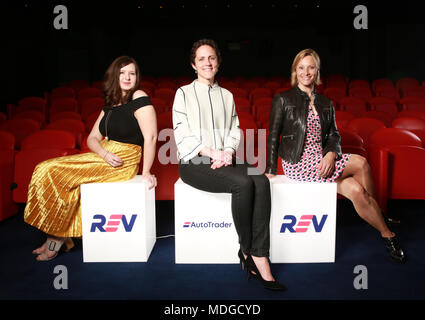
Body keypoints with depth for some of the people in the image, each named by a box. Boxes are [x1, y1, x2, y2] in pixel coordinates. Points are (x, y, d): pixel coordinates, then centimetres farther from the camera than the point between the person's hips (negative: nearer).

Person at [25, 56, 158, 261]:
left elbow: (150, 138, -17)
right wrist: (105, 154, -9)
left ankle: (59, 237, 1)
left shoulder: (139, 99, -9)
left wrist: (146, 171, -19)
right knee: (46, 170, -3)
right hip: (104, 157, 8)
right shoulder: (110, 105, 15)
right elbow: (92, 139, 12)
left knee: (57, 175, -16)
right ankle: (59, 235, -2)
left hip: (123, 163, -8)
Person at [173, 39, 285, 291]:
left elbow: (235, 131, 14)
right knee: (243, 183, -30)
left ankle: (259, 256, -28)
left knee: (261, 181, -26)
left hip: (225, 158, 4)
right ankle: (247, 250, -13)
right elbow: (182, 134, -2)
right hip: (194, 162, -4)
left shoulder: (227, 96, 21)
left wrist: (228, 151, -8)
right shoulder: (184, 93, 8)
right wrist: (211, 152, -15)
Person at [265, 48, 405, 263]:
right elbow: (273, 137, -2)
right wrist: (270, 171, -8)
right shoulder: (283, 100, 0)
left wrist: (331, 155, -12)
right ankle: (387, 234, -5)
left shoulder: (326, 104, 15)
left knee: (356, 189, -23)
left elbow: (334, 135, 11)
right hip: (297, 163, -5)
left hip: (322, 161, 5)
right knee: (360, 163, -20)